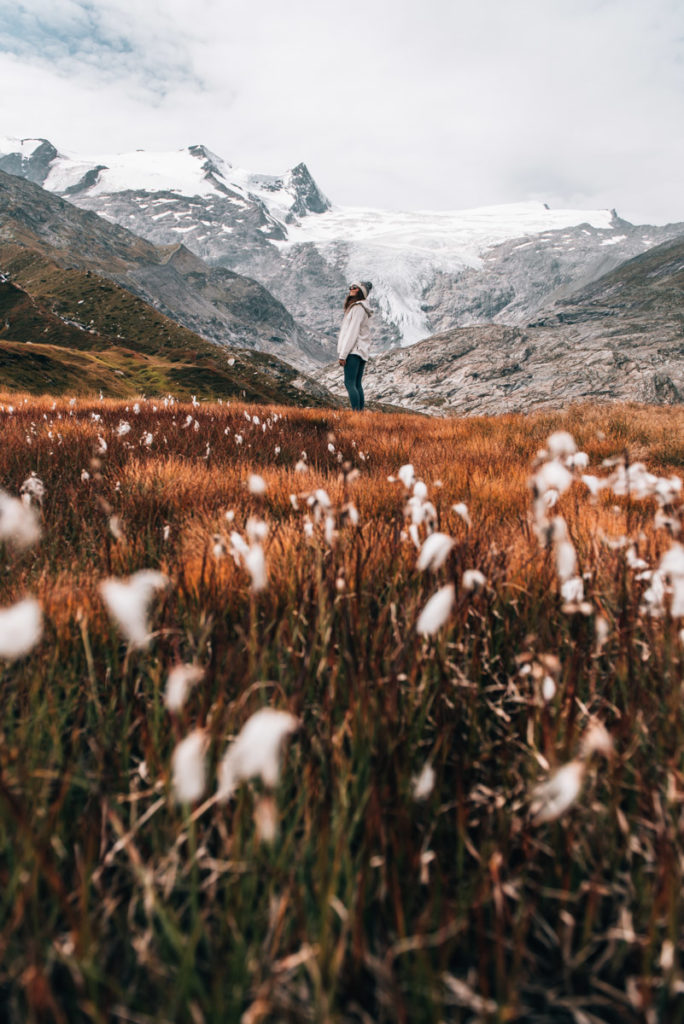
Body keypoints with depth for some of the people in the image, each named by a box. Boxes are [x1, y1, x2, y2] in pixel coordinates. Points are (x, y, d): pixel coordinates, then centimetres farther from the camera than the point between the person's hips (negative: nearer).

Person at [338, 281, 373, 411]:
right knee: (357, 384, 9)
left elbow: (353, 332, -15)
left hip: (354, 351, -10)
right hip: (362, 352, 10)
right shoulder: (363, 307, 20)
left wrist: (342, 354, -16)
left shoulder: (358, 308, -9)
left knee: (349, 383, -13)